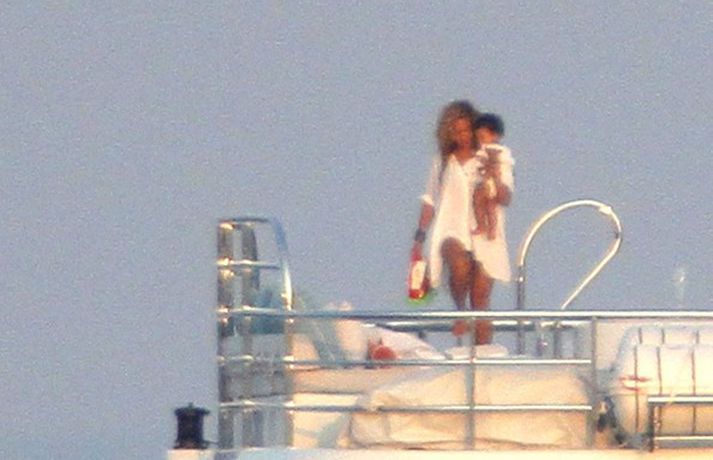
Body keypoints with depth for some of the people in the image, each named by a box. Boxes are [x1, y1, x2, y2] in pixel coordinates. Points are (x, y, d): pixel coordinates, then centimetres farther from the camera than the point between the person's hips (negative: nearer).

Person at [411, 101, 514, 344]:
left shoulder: (496, 160, 6)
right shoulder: (442, 162, 13)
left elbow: (505, 198, -4)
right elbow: (430, 201, 19)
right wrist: (419, 238, 16)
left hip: (484, 236, 0)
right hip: (452, 232, 0)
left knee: (481, 303, -6)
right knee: (460, 263, -34)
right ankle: (459, 311, -13)